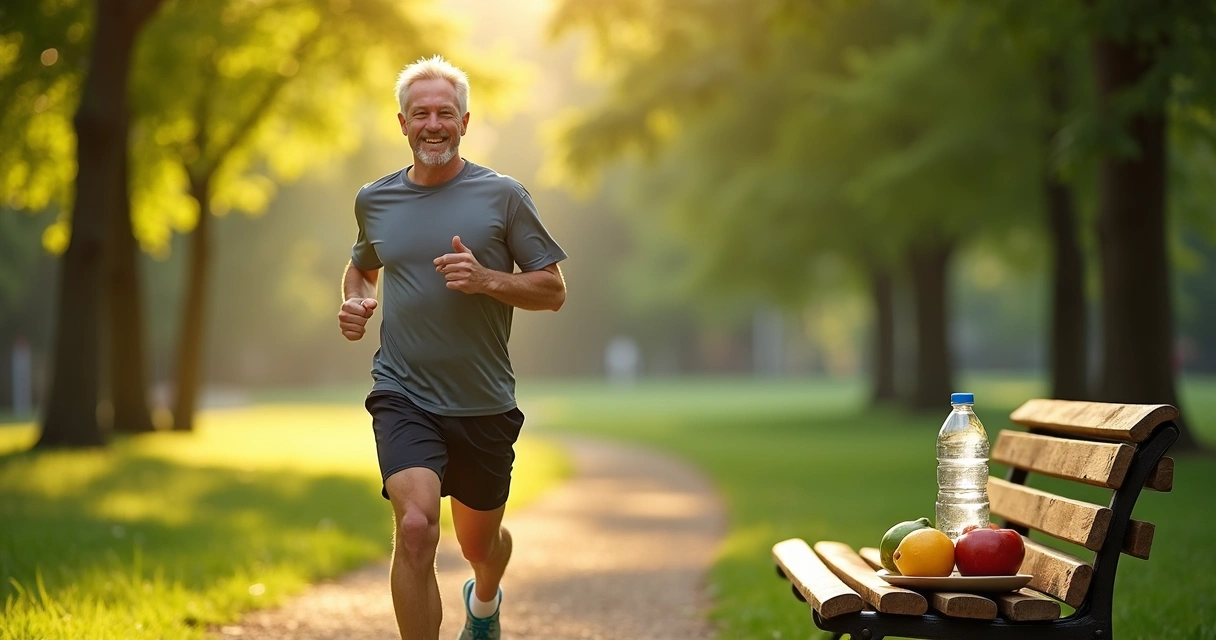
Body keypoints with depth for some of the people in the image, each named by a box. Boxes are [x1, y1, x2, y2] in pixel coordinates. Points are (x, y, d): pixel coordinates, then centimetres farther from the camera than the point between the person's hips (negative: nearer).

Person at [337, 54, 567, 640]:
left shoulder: (502, 196, -2)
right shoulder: (374, 200, 6)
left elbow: (553, 290, -1)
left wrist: (487, 279, -18)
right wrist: (356, 301, 4)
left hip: (484, 405, 0)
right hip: (403, 396, 0)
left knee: (480, 543, 17)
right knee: (415, 527, -25)